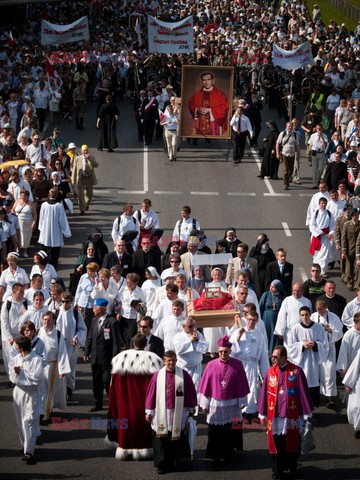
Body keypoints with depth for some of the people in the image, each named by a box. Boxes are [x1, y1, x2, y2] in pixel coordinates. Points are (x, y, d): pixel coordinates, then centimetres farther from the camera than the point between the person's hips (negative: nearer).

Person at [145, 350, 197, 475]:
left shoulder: (184, 375, -3)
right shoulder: (157, 376, -1)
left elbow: (191, 392, 5)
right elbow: (151, 394, 1)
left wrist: (191, 408, 7)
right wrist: (149, 412, 1)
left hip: (178, 414, 0)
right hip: (161, 414, 0)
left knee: (176, 438, 7)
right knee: (161, 438, 0)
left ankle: (175, 462, 23)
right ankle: (163, 464, 9)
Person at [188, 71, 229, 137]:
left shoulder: (220, 94, 1)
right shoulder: (197, 94, 13)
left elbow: (224, 108, -7)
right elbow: (191, 105, 14)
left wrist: (209, 110, -14)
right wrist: (197, 110, -8)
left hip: (213, 126, -3)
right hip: (200, 126, 3)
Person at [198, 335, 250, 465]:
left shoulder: (237, 365, -5)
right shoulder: (211, 365, -5)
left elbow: (241, 385, 1)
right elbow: (205, 386, 0)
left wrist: (241, 403, 2)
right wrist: (204, 404, 0)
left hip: (232, 405, 0)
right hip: (215, 405, 0)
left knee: (232, 430, 10)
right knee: (215, 432, 2)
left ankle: (229, 452, 26)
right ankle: (216, 456, 10)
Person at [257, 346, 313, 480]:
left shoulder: (296, 372, -8)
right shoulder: (270, 372, 0)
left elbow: (304, 393, -5)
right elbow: (264, 393, 5)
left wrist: (306, 414, -4)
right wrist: (262, 414, 5)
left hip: (292, 416, -2)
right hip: (274, 416, 2)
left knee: (292, 443, 10)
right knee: (276, 444, 7)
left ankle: (292, 469, 26)